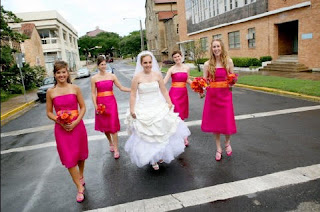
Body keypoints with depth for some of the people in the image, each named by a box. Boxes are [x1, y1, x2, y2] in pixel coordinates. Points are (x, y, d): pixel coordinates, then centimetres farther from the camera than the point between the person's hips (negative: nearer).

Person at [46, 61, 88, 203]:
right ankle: (80, 188, 13)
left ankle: (81, 176, 42)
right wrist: (60, 122, -12)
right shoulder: (50, 92, -2)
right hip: (61, 128, 0)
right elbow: (49, 112, 3)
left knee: (80, 154, 15)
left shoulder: (75, 88, -3)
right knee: (69, 158, 1)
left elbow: (83, 107, -1)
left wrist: (76, 122, -13)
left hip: (77, 125, 0)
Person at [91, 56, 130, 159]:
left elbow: (121, 87, 1)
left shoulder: (112, 76, 0)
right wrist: (96, 107, -7)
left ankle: (116, 149, 6)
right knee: (104, 125, 11)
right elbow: (93, 93, 0)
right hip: (101, 103, 1)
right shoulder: (94, 78, -1)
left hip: (111, 102, -1)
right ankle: (110, 143, 36)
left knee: (113, 126, -2)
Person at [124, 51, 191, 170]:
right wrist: (132, 109, -9)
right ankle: (153, 159, 24)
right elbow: (133, 95, -5)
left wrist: (169, 103, -2)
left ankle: (160, 154, 35)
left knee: (161, 133, 9)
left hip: (158, 107, 2)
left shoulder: (157, 75, 0)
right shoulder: (137, 77, -6)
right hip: (143, 110, -2)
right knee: (147, 135, 5)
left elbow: (164, 91, 6)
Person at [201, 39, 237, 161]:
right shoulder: (207, 64, 1)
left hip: (225, 94, -1)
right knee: (214, 121, 6)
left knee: (227, 121, 0)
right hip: (212, 94, 1)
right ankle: (218, 148, 24)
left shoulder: (228, 61, 1)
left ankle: (227, 143, 32)